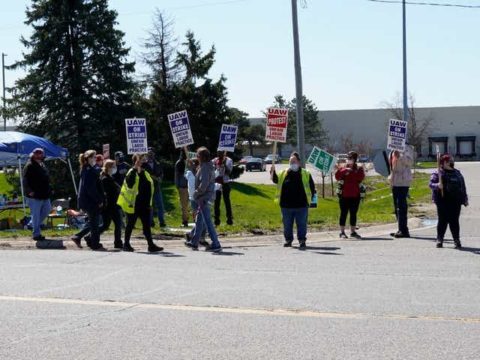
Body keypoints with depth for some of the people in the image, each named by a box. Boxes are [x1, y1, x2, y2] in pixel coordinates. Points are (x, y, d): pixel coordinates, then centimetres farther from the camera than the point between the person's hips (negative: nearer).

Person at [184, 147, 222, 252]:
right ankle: (194, 242, 29)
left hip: (204, 197, -10)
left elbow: (203, 184, -25)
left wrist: (196, 193, -12)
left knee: (207, 221, -7)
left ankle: (216, 244, -7)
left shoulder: (204, 168, -18)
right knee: (199, 220, 19)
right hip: (207, 196, 10)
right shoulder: (209, 166, 11)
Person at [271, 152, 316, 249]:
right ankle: (288, 240, 20)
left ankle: (302, 240, 10)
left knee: (302, 224, 2)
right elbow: (275, 180, 1)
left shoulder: (306, 174, 3)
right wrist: (273, 172, -16)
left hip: (301, 205, -2)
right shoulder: (283, 173, 8)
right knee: (287, 224, 9)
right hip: (286, 205, 2)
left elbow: (312, 187, 6)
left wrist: (311, 196, -2)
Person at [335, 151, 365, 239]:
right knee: (344, 213, 0)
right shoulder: (343, 168, 6)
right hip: (344, 195, -1)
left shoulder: (359, 169, 7)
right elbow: (337, 177, -10)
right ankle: (342, 232, 5)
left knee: (353, 213, 8)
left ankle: (353, 231, 16)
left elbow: (361, 177, -12)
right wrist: (345, 170, -21)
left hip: (355, 195, 1)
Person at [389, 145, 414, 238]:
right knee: (397, 207, 11)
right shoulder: (393, 151, 18)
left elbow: (409, 161, -20)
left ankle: (403, 230, -10)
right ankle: (402, 230, 18)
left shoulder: (407, 148, -6)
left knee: (401, 206, -11)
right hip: (395, 181, 9)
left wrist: (400, 156, -34)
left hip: (403, 182, -9)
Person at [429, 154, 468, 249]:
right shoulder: (437, 173, 3)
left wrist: (465, 199, 15)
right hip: (443, 201, -3)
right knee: (443, 220, 0)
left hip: (455, 201, 3)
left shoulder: (457, 173, 17)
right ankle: (440, 240, 8)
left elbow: (463, 187, 20)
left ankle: (457, 240, 7)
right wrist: (437, 186, -27)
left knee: (454, 221, 3)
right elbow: (431, 184, -6)